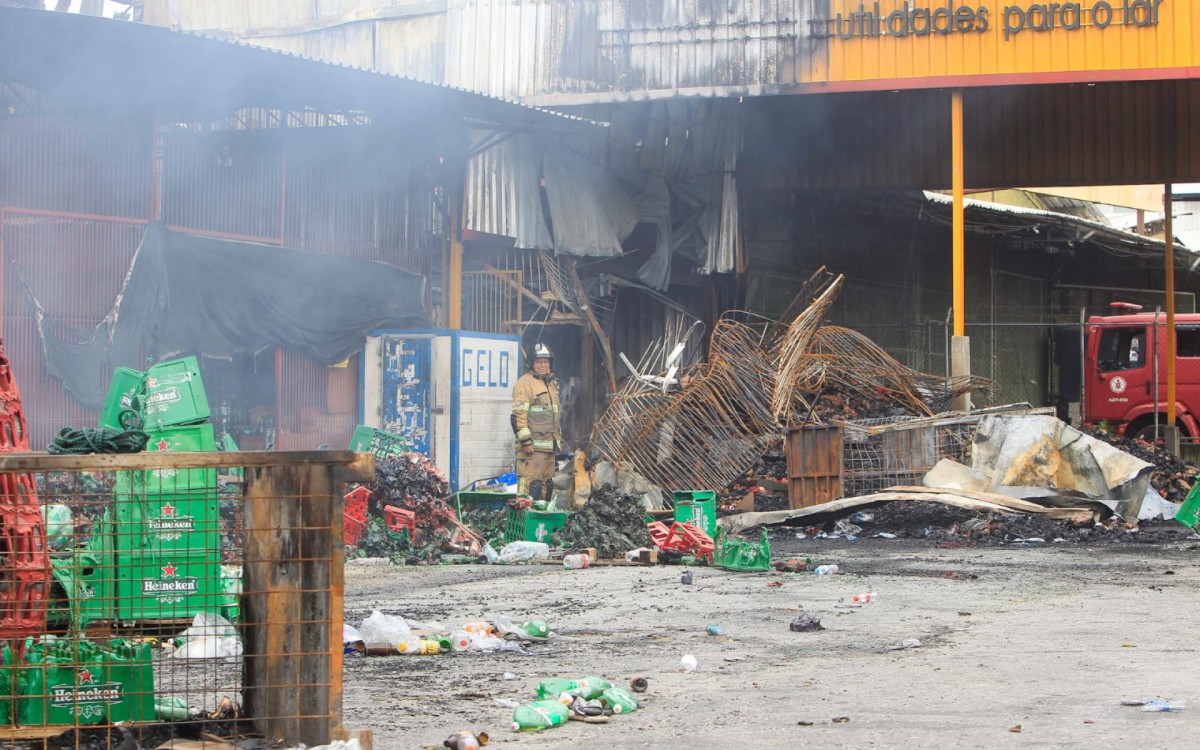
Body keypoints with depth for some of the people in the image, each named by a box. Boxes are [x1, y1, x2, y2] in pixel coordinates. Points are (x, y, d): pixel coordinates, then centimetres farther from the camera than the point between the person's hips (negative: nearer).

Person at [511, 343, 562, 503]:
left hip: (549, 445, 9)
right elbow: (519, 415, -16)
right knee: (531, 484, -14)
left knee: (547, 484, 13)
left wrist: (559, 438, 26)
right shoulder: (524, 383, -9)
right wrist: (526, 441, -21)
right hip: (532, 447, -9)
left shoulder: (552, 383, 20)